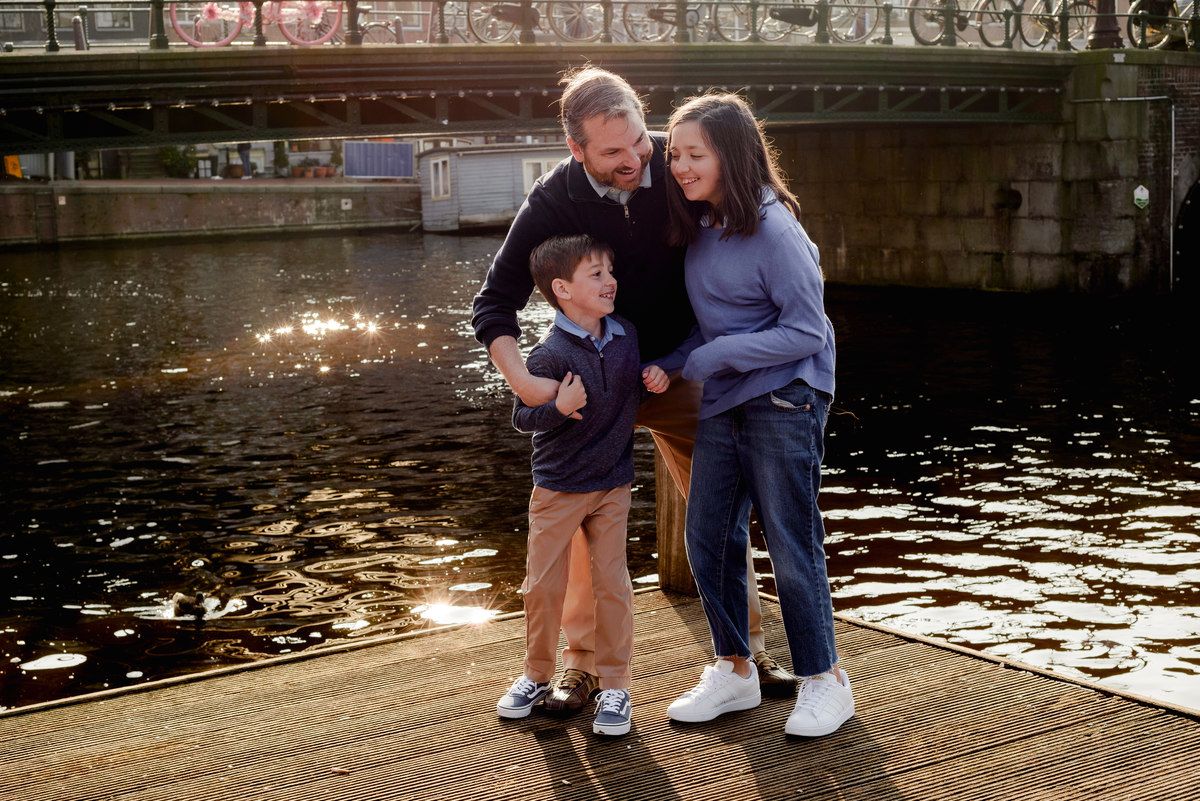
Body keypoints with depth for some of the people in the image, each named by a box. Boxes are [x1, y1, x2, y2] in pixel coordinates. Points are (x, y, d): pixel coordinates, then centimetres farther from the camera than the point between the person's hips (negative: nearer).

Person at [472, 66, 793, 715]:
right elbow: (494, 303, -15)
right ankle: (581, 661, 13)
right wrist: (523, 381, -32)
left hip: (680, 372, 1)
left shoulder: (677, 166, -17)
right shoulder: (554, 201, -19)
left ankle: (746, 649, 18)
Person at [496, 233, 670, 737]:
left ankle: (615, 686, 14)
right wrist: (558, 407, -35)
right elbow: (521, 416, -18)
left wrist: (656, 376, -3)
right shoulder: (551, 354, -20)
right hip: (557, 488, -3)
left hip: (613, 485, 3)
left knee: (612, 582, 3)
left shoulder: (626, 334, -1)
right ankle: (537, 676, 26)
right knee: (543, 585, 6)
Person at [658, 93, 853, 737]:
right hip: (723, 405, 8)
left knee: (791, 545, 0)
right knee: (707, 538, 9)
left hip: (784, 403, -8)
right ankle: (733, 672, 24)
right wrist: (668, 362, -1)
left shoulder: (773, 230, -16)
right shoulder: (699, 228, 7)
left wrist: (713, 357, -17)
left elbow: (806, 332, -16)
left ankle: (825, 681, 15)